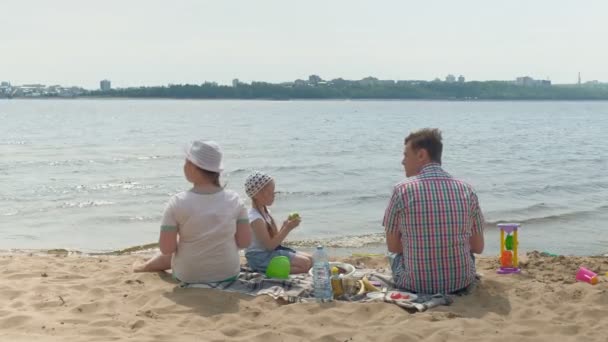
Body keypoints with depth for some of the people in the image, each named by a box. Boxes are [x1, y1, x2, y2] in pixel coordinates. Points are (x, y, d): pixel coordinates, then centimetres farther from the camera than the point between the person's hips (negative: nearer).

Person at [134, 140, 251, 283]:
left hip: (189, 276, -2)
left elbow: (166, 248, -17)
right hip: (229, 273, 2)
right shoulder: (234, 199, -10)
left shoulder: (178, 202, -17)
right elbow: (244, 242, -8)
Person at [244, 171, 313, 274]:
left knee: (309, 259, 6)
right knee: (304, 264, -17)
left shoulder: (265, 211, 8)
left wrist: (285, 225, -5)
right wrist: (288, 228, -20)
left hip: (269, 251, 10)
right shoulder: (255, 218, -21)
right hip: (260, 257, -10)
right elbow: (270, 245, -21)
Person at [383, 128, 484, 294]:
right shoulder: (466, 189, -2)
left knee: (395, 255, 30)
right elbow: (478, 247, 6)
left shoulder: (402, 190, -10)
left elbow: (393, 246, 0)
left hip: (416, 285, -2)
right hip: (461, 282, 2)